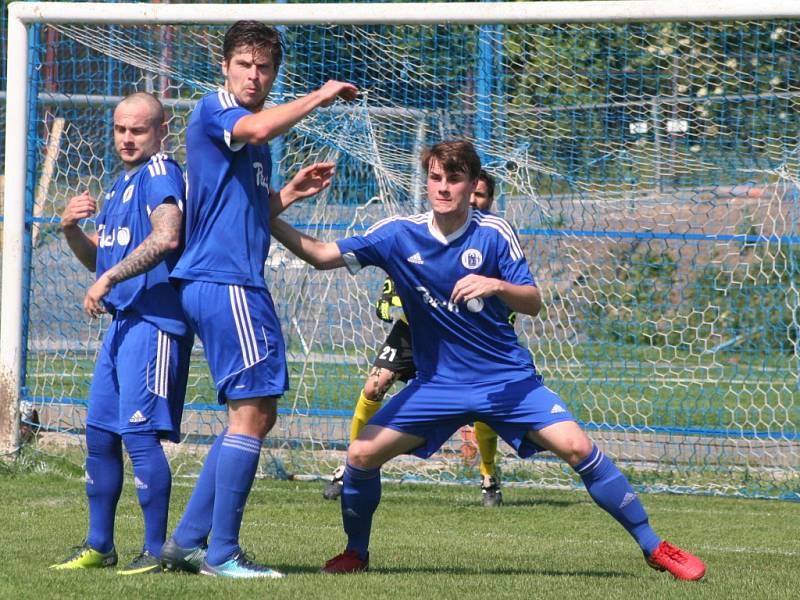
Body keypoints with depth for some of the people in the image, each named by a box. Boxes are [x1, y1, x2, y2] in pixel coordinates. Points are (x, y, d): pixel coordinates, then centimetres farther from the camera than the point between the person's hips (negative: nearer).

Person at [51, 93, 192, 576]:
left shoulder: (160, 173, -9)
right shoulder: (123, 183, 20)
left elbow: (165, 236, -26)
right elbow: (97, 259, 24)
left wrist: (108, 279, -23)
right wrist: (71, 229, 4)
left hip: (155, 321, -10)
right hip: (123, 320, 10)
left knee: (139, 432, -13)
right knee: (100, 432, 12)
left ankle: (158, 550, -9)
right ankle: (99, 546, 21)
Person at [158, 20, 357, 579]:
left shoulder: (256, 145, 22)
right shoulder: (213, 110, -7)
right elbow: (257, 129, -30)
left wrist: (290, 193, 14)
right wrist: (318, 96, -18)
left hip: (241, 282, 10)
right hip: (223, 281, -10)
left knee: (259, 414, 13)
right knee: (252, 411, -12)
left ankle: (188, 540, 14)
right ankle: (222, 553, -10)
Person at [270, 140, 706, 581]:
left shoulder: (494, 234, -8)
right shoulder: (399, 235, -5)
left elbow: (532, 302, -10)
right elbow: (322, 255, -7)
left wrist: (496, 285, -31)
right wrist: (271, 220, -22)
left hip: (507, 378, -2)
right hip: (437, 384, 2)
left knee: (576, 447, -18)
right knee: (362, 454, -11)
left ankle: (653, 547, -7)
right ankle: (356, 552, 15)